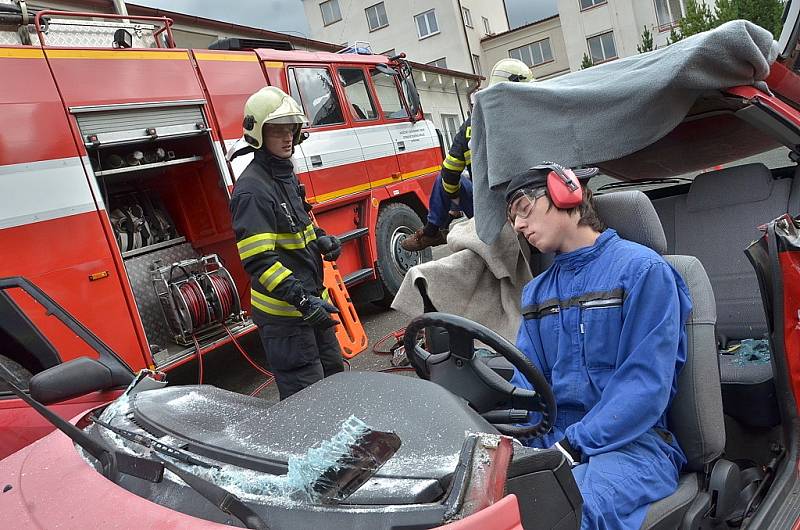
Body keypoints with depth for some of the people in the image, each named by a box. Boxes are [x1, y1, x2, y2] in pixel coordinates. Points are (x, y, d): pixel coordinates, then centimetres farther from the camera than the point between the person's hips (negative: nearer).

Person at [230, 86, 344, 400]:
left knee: (333, 371, 22)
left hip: (311, 299, 10)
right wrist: (301, 300, -30)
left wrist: (321, 239, 4)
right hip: (283, 311, -9)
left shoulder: (287, 175, 10)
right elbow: (257, 260, -25)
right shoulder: (252, 189, -19)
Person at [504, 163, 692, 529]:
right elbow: (524, 386, 12)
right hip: (551, 438, 5)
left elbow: (646, 385, -12)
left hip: (631, 438, -4)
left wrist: (573, 445, -19)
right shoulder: (535, 293, 17)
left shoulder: (641, 269, -3)